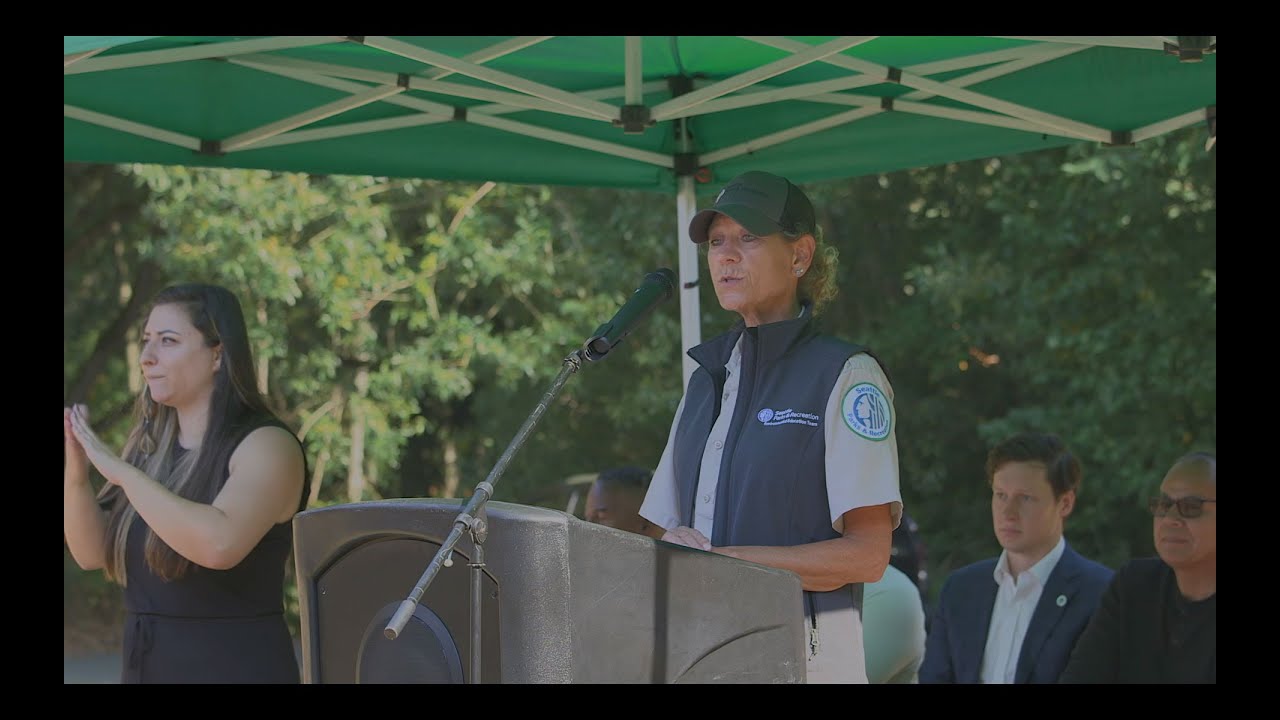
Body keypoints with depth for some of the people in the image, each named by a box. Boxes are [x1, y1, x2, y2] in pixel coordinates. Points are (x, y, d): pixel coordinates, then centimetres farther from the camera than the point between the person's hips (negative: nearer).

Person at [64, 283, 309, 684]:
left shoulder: (267, 446, -13)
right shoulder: (151, 445, 8)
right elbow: (92, 553, 4)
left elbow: (219, 544, -30)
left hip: (237, 671, -7)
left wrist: (119, 470, -25)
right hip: (147, 670, 7)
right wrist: (76, 469, -12)